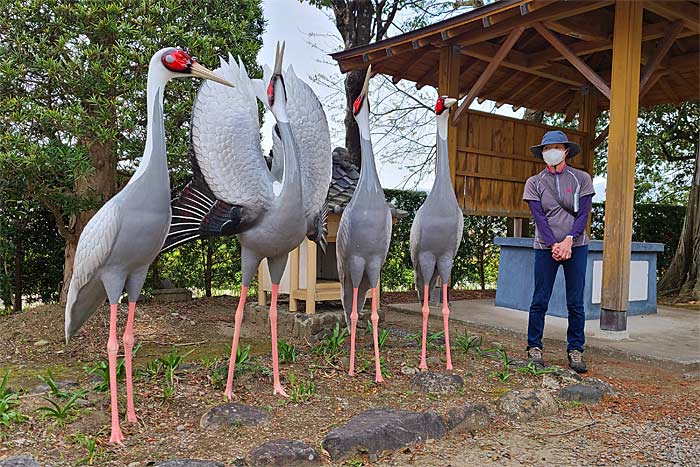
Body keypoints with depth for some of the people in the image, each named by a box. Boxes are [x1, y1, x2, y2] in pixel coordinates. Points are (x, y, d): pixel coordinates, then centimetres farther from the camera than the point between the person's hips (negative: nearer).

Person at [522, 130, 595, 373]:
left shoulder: (581, 179, 6)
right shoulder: (534, 182, 7)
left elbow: (583, 214, -1)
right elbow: (539, 217, -2)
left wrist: (568, 241, -14)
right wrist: (554, 245, -14)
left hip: (576, 246, 0)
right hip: (546, 247, 0)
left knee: (576, 303, 3)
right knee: (540, 300, 0)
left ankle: (575, 351, 12)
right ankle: (534, 348, 11)